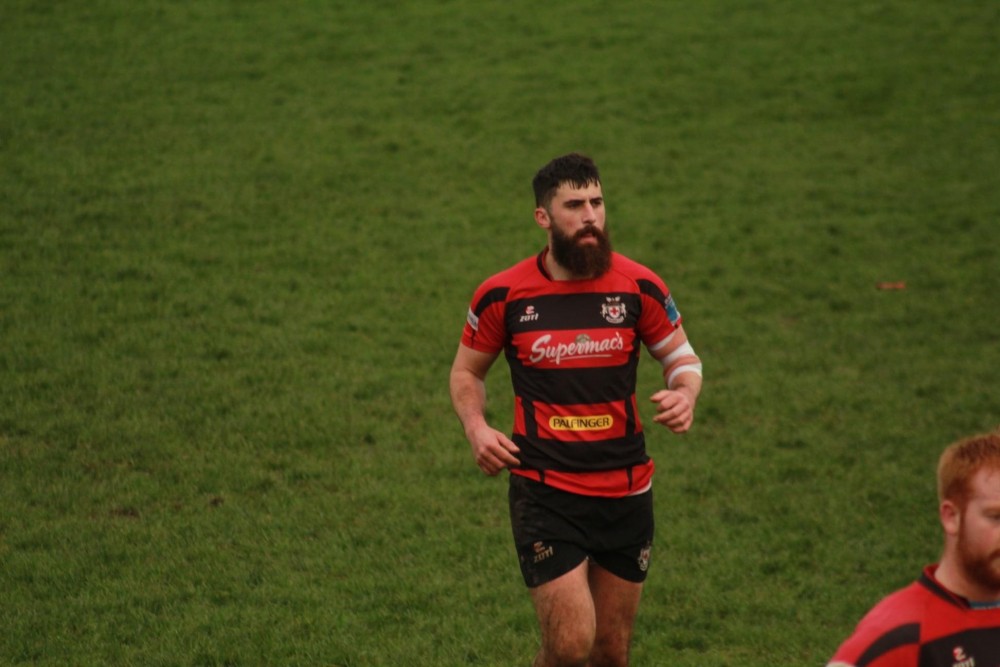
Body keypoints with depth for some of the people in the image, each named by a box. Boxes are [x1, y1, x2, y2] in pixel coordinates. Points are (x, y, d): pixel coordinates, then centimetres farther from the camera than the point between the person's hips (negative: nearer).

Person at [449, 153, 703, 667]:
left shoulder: (639, 287, -3)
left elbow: (682, 357, 10)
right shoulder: (502, 295, -4)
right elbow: (466, 371, 10)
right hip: (544, 493, -2)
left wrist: (685, 393, -13)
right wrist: (477, 428, -9)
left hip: (626, 491, 2)